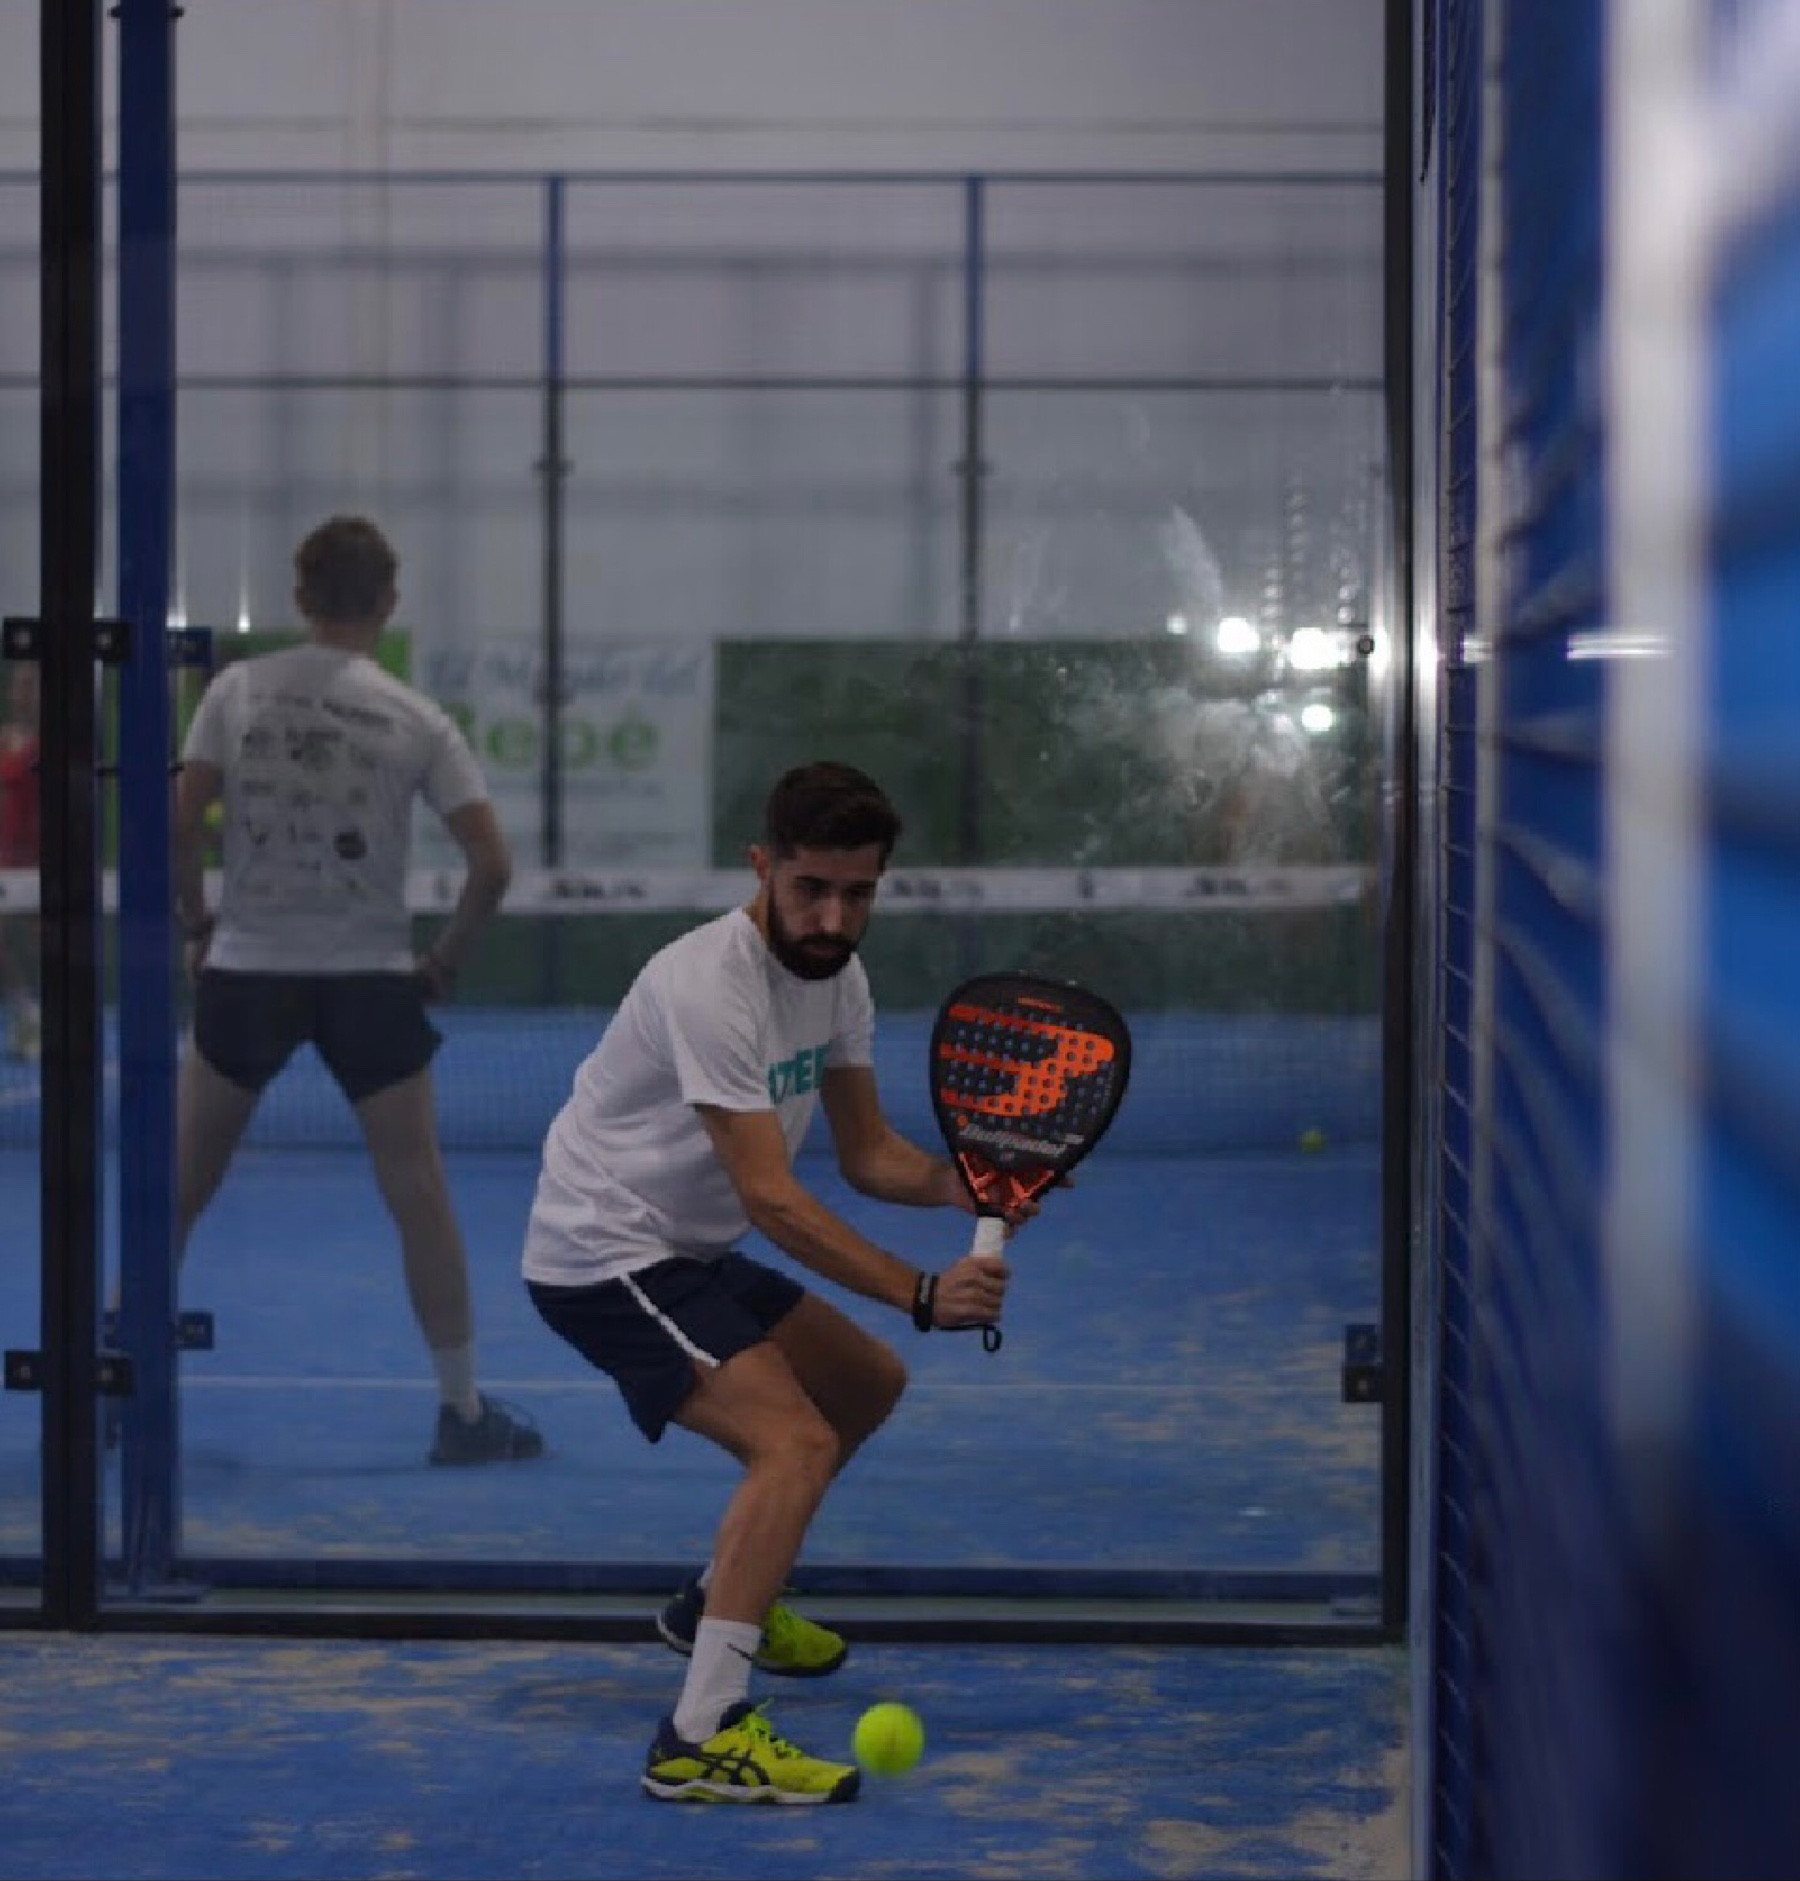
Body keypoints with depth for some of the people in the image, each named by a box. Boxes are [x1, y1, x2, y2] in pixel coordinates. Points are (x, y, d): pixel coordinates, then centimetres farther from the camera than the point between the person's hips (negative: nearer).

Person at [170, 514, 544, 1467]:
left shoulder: (237, 690, -1)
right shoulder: (417, 718, -1)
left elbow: (177, 822, -6)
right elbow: (491, 862, -5)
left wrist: (198, 924, 8)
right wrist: (444, 958, 7)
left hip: (248, 969, 1)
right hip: (369, 977, -1)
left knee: (178, 1188, 13)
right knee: (419, 1193, 5)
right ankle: (463, 1409, 6)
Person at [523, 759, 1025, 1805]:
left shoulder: (837, 975, 3)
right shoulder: (710, 985, -27)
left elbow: (868, 1153, 6)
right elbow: (772, 1200, -29)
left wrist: (963, 1185, -14)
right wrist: (921, 1294, -34)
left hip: (688, 1252, 10)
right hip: (605, 1259, -10)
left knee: (869, 1383, 23)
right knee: (796, 1442, -25)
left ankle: (720, 1601, 38)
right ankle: (702, 1740, -34)